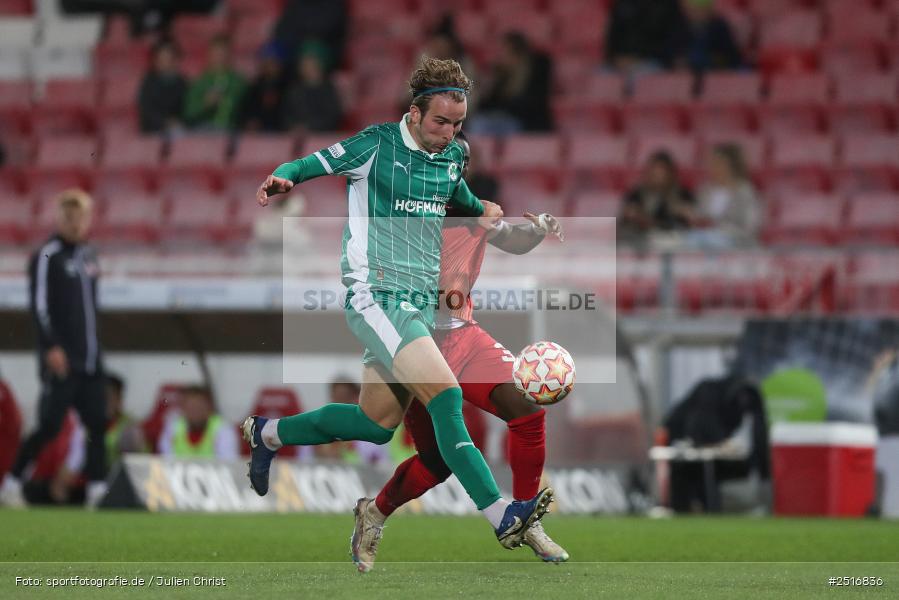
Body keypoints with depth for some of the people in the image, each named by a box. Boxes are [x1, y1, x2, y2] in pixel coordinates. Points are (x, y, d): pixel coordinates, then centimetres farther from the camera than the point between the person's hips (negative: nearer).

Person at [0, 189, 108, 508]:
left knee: (97, 423, 2)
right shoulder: (47, 256, -7)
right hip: (60, 360, -7)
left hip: (90, 359, 7)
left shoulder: (88, 255, 16)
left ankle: (98, 491, 2)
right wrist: (52, 348, -21)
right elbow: (39, 305, -13)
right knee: (50, 425, -8)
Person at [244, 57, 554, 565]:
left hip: (421, 302, 8)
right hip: (375, 295, -8)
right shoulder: (377, 145, -8)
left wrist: (483, 211, 17)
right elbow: (309, 165, -3)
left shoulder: (454, 156, 10)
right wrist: (282, 179, -22)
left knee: (378, 423, 13)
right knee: (446, 395, -22)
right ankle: (501, 514, -25)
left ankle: (268, 434, 35)